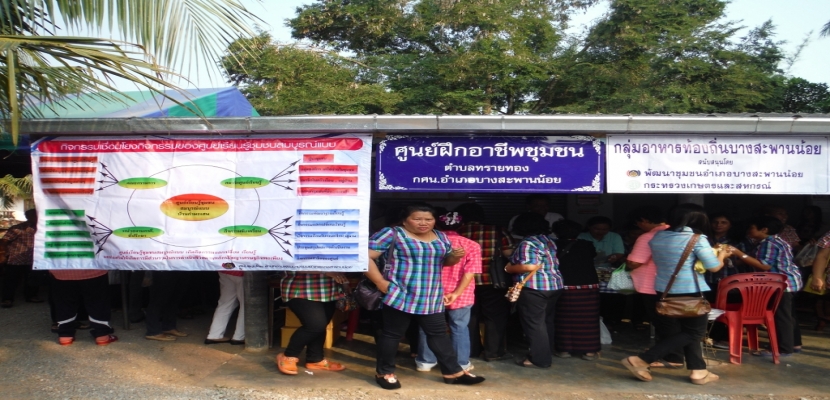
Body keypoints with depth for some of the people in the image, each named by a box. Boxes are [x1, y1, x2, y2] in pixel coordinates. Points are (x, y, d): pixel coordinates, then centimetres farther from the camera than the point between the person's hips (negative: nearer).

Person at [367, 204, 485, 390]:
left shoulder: (441, 237, 10)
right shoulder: (392, 234, -8)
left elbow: (445, 260, 24)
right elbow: (366, 256, -11)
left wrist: (455, 256, 1)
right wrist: (380, 282, -16)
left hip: (431, 298, 5)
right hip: (399, 295, -5)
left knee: (439, 333, 10)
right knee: (393, 334, 4)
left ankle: (453, 372, 19)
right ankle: (384, 372, 19)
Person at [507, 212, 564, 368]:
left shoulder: (527, 244, -15)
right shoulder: (549, 241, 12)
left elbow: (530, 266, -25)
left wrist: (509, 268, -11)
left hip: (534, 288, -9)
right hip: (555, 286, 9)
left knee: (534, 324, -1)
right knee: (547, 321, 17)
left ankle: (539, 358, 2)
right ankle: (546, 352, 27)